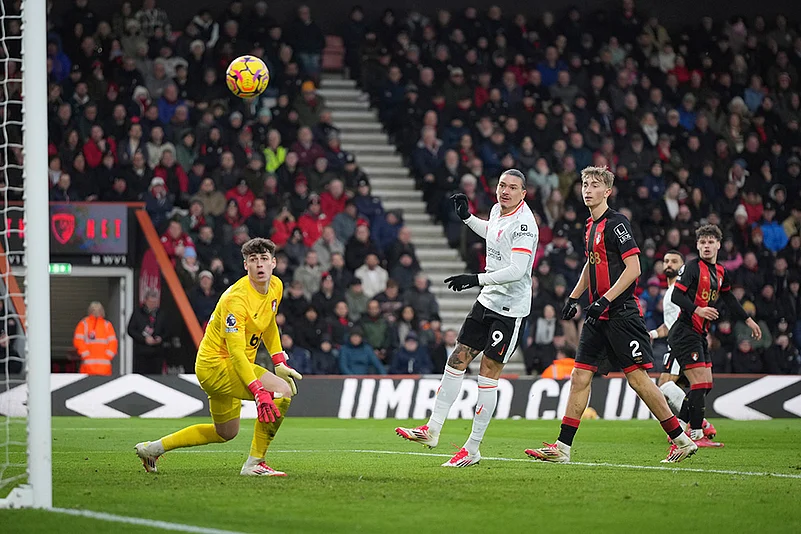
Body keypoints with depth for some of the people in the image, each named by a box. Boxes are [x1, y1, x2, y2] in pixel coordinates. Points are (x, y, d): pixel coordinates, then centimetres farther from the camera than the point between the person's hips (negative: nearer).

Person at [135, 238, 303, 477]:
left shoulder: (276, 287, 2)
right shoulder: (237, 298, -26)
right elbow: (236, 352, -32)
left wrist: (280, 363, 12)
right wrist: (258, 392, -40)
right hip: (216, 364, -10)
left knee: (225, 433, 22)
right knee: (282, 391, -26)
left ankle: (152, 448, 32)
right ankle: (254, 463, -17)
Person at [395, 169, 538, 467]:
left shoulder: (523, 224, -20)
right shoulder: (497, 210, 7)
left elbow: (517, 270, -29)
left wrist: (477, 279, -30)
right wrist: (467, 218, 22)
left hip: (511, 308, -9)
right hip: (488, 300, 9)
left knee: (488, 375, -5)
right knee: (457, 360, 6)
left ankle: (472, 450, 2)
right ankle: (432, 431, 12)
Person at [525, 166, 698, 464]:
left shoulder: (616, 223, -11)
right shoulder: (591, 226, 15)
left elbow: (633, 268, -16)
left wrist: (605, 300, -20)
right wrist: (573, 298, 23)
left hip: (621, 314, -8)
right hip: (599, 317, 8)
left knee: (637, 377, -8)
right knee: (580, 376, 2)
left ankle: (681, 440, 0)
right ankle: (562, 448, 2)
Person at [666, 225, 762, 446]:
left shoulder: (721, 272, 14)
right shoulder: (693, 267, -11)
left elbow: (728, 299, 29)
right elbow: (676, 296, -18)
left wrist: (748, 320, 31)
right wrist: (698, 310, -32)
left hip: (700, 335, 9)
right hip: (685, 333, -9)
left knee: (706, 384, 10)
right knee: (700, 383, -14)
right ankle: (696, 435, -12)